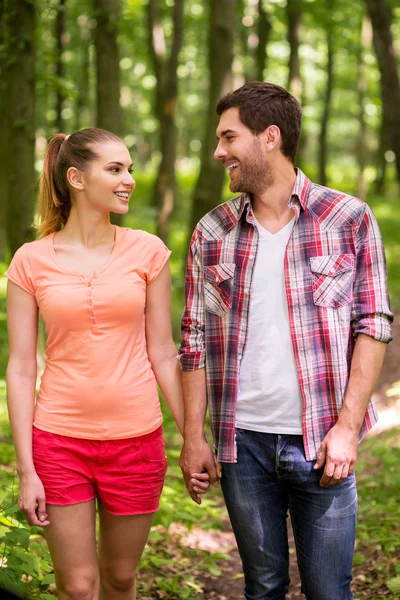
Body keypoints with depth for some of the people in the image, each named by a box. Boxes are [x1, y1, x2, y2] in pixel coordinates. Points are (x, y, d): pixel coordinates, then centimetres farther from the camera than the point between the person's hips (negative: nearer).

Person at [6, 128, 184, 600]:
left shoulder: (147, 251, 0)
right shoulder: (31, 261, -3)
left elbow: (162, 354, 4)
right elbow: (20, 368, -2)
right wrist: (26, 469, -5)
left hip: (135, 438, 1)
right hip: (59, 441, -1)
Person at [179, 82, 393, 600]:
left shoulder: (348, 220, -2)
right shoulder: (212, 234, 5)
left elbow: (373, 325, -3)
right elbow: (195, 340, 7)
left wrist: (347, 426, -10)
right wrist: (193, 438, 3)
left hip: (321, 442, -2)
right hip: (243, 441, 2)